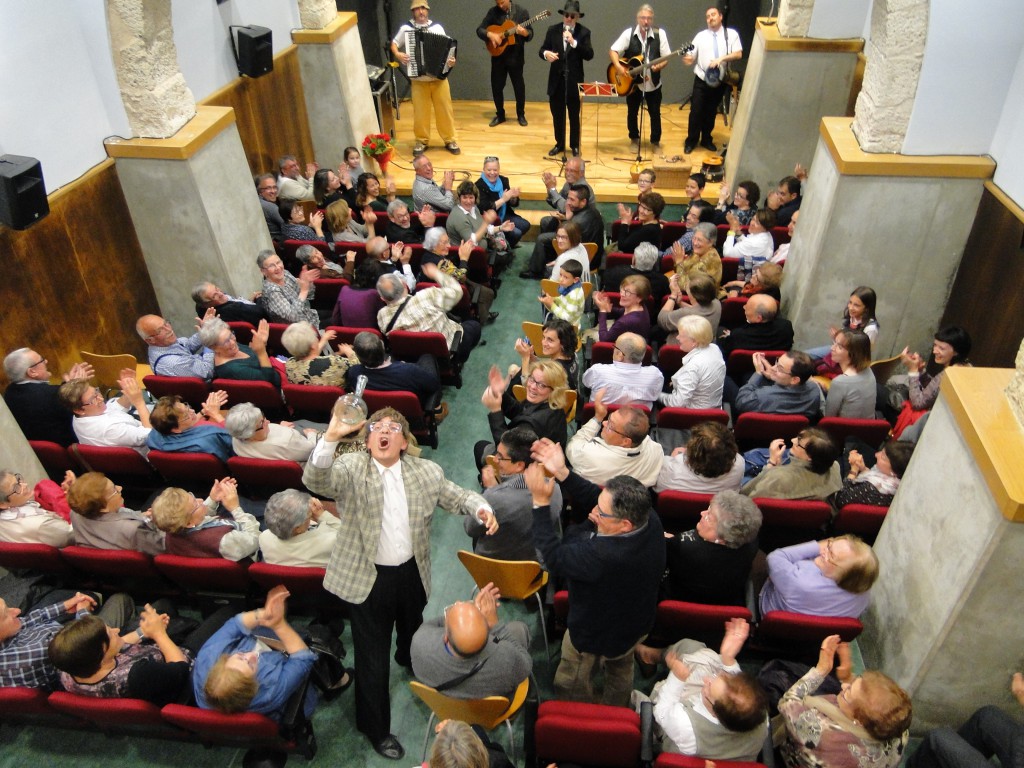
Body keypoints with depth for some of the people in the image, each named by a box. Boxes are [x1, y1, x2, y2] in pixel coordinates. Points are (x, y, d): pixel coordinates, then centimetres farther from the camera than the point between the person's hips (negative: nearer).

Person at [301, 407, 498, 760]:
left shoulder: (426, 471, -5)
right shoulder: (351, 468, -15)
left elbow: (455, 495, 7)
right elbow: (315, 480, -32)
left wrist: (481, 507, -13)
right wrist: (330, 437, -48)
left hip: (412, 573, 4)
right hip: (369, 578, -4)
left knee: (414, 631, 32)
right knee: (372, 656, 10)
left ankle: (409, 660, 69)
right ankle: (376, 728, 35)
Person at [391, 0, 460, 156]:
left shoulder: (437, 27, 1)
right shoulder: (406, 28, -1)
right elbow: (394, 44, 10)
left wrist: (451, 61, -16)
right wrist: (398, 54, -10)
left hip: (439, 78, 0)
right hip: (418, 80, 0)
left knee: (445, 109, 5)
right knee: (420, 111, 5)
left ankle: (450, 140, 18)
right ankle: (421, 141, 20)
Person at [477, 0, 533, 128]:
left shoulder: (522, 12, -3)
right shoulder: (493, 12, 0)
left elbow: (530, 34, -4)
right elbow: (479, 30, 0)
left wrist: (524, 32, -26)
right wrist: (490, 34, -20)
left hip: (516, 56, -2)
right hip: (498, 56, 2)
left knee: (519, 86, 4)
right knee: (496, 86, 6)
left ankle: (521, 115, 21)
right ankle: (500, 115, 22)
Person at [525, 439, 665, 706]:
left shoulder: (603, 556, -49)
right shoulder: (649, 519, -27)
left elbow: (553, 555, -34)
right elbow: (594, 496, -17)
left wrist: (540, 502, -32)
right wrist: (562, 472, -25)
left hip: (596, 636, -7)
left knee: (570, 685, 25)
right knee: (621, 670, 37)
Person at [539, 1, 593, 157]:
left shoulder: (584, 32, -4)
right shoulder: (552, 30, 2)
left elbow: (589, 55, -14)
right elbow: (542, 49, 3)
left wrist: (574, 42, -24)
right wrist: (546, 54, -21)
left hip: (574, 80, -2)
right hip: (556, 79, 2)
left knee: (574, 115, 6)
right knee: (557, 114, 10)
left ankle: (575, 146, 19)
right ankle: (559, 144, 25)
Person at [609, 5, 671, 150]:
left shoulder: (660, 33, -7)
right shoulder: (629, 33, -7)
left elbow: (666, 58, -7)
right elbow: (613, 51, -9)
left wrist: (659, 66, -28)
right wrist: (619, 67, -25)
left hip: (653, 82, 0)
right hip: (633, 82, 0)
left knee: (655, 113, 5)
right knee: (632, 112, 11)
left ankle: (655, 141, 22)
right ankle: (634, 139, 30)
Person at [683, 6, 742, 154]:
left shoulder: (731, 34, 0)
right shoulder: (701, 35, 2)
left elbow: (738, 54, -9)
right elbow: (692, 57, -3)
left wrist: (722, 58, -23)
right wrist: (688, 60, -27)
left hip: (720, 82, 1)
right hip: (701, 81, -1)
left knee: (711, 113, 13)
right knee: (696, 112, -1)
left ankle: (706, 140, 29)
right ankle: (691, 141, 15)